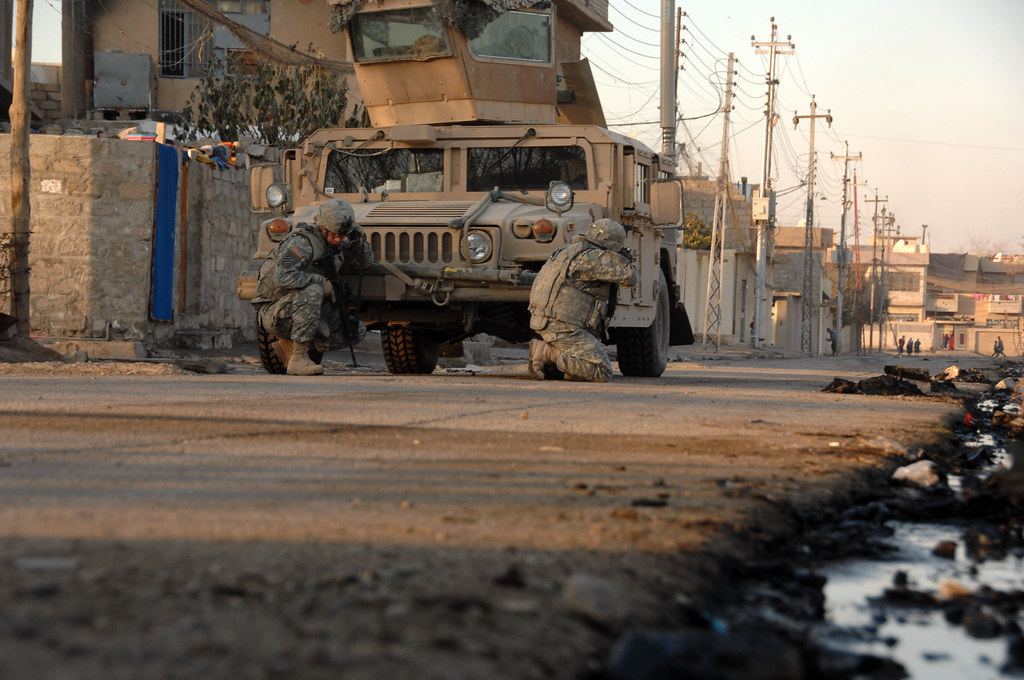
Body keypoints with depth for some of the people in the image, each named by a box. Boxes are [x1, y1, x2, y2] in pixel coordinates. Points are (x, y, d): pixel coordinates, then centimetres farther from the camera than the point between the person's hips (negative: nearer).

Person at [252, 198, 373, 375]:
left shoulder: (334, 242, 5)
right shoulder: (301, 242, -21)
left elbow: (365, 260, 16)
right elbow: (282, 277, -35)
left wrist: (357, 239, -4)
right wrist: (320, 281, -28)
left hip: (300, 311, 8)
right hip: (275, 314, -8)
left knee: (357, 331, 0)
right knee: (312, 292, -37)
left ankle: (287, 347, 8)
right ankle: (298, 359, -32)